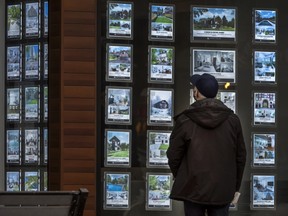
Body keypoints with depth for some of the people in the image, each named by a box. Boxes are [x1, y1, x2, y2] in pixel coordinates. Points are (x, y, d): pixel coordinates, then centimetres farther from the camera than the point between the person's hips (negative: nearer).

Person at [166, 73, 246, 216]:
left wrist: (179, 178, 17)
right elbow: (240, 156, 5)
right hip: (223, 191, 2)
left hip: (193, 189, -2)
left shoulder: (184, 121, -8)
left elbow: (173, 155, -2)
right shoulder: (232, 120, 0)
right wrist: (236, 186, 16)